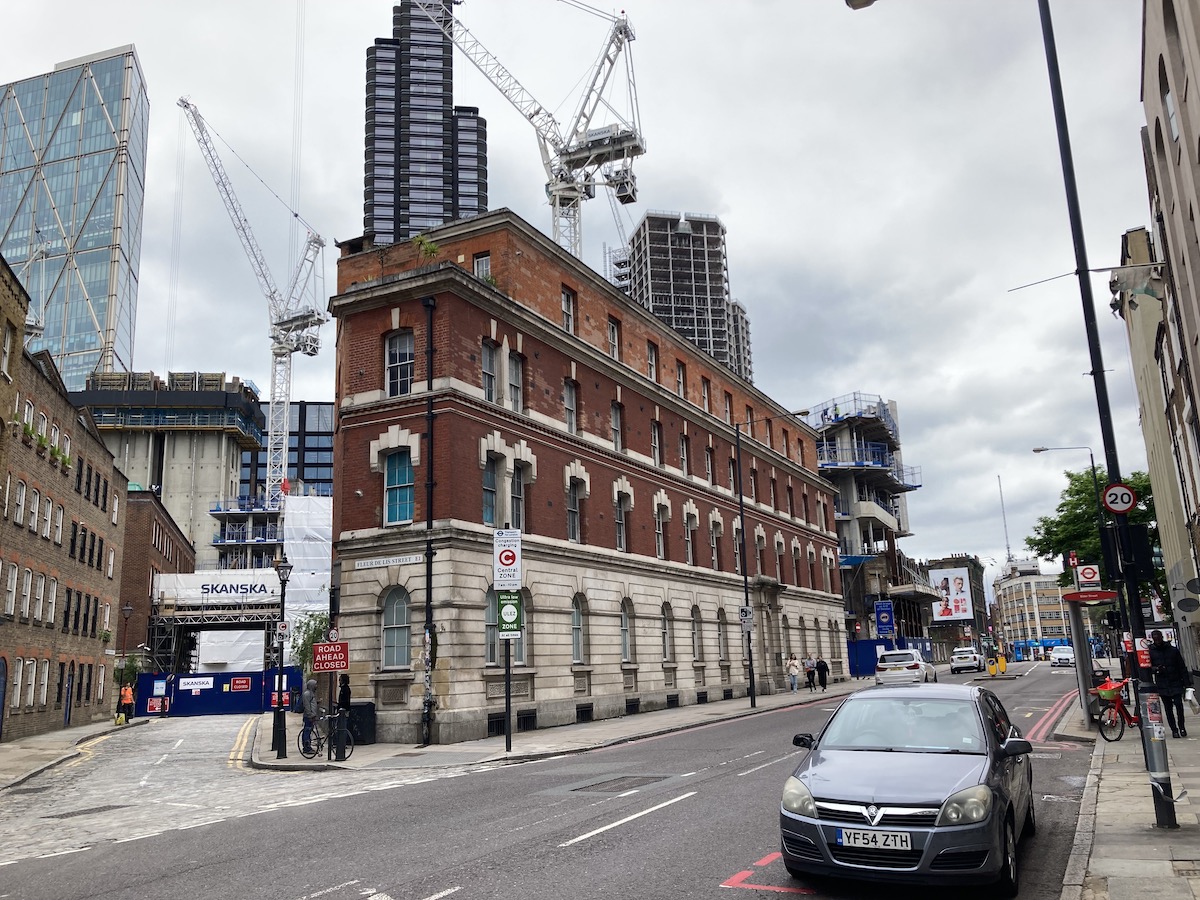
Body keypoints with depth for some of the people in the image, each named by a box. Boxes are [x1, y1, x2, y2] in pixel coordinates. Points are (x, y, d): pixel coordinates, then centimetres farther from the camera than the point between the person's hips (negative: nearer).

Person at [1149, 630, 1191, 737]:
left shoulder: (1173, 650, 3)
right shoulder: (1150, 651, 2)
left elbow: (1182, 667, 4)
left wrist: (1186, 683, -1)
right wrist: (1155, 669, -20)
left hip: (1176, 683, 0)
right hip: (1162, 686, 0)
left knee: (1179, 705, -7)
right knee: (1168, 708, 5)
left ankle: (1181, 727, 12)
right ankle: (1174, 729, 14)